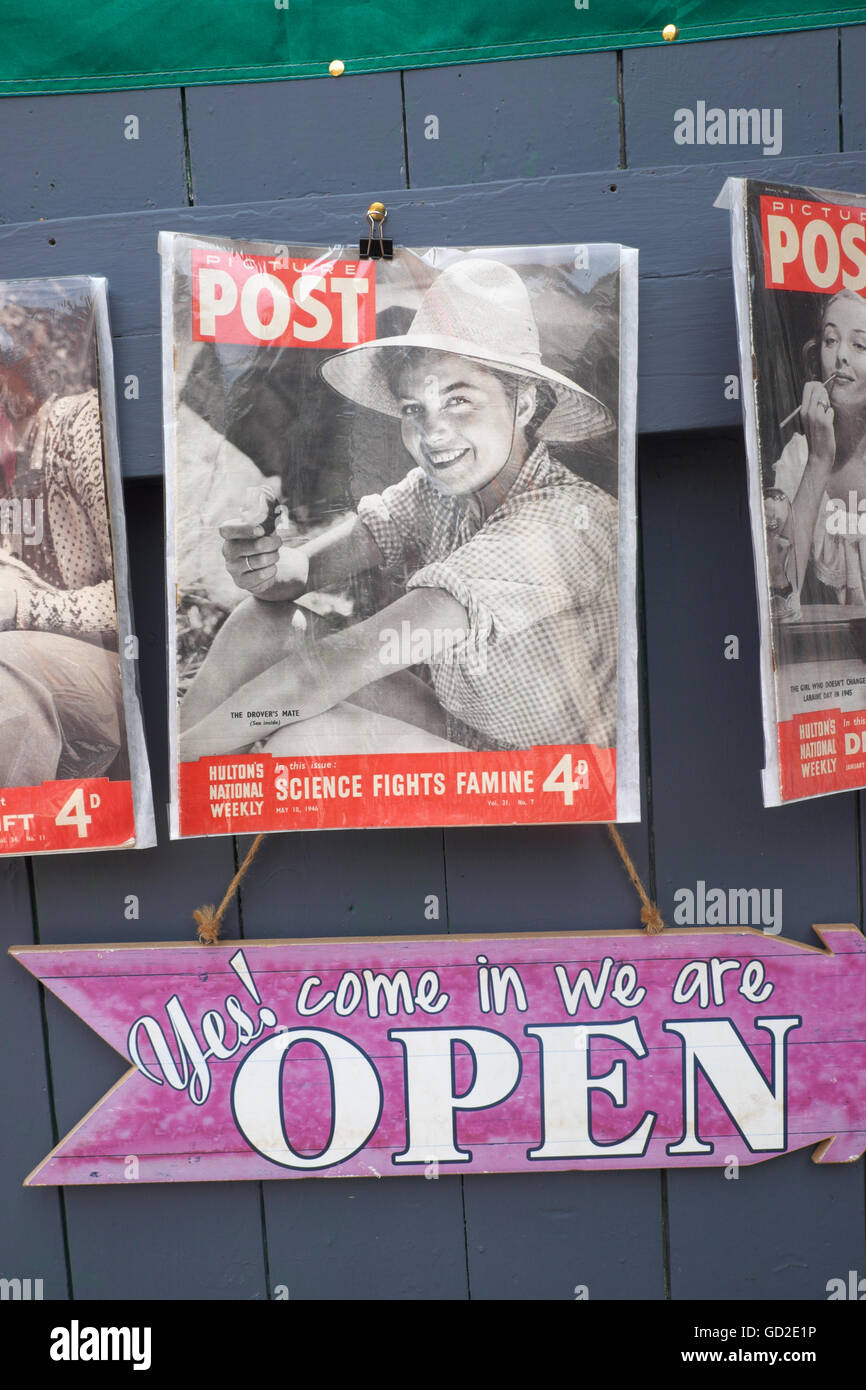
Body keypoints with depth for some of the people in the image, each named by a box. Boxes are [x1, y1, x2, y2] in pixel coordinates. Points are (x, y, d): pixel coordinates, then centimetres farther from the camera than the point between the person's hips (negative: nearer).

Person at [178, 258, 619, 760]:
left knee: (306, 738, -29)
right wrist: (277, 567, -31)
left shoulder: (563, 521, -28)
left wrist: (180, 749, -27)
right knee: (257, 624, -4)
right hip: (457, 731, 7)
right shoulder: (439, 489, -6)